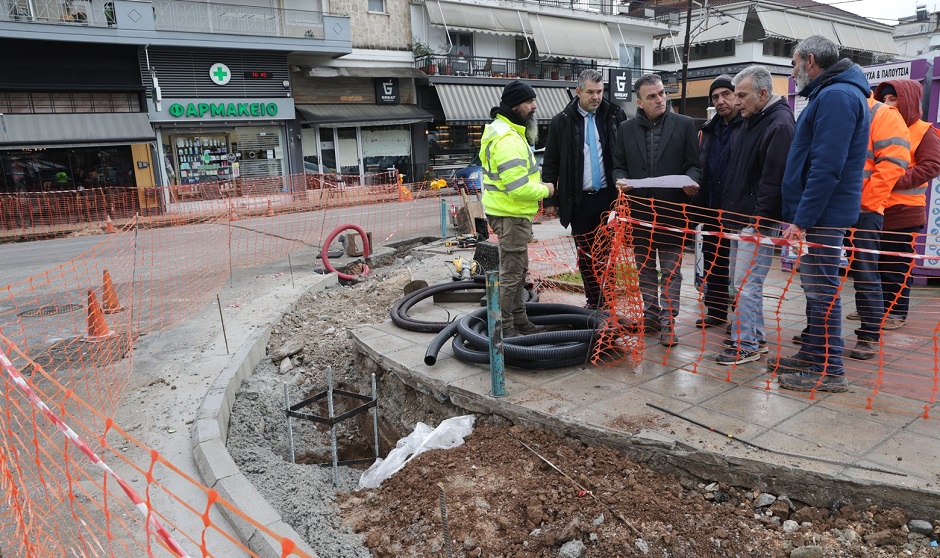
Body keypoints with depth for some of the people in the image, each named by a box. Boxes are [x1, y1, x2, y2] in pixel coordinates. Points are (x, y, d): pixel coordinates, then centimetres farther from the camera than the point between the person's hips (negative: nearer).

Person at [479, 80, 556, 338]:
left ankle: (519, 321, 31)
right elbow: (518, 188, -29)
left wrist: (537, 183, 10)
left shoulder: (504, 130, 13)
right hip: (511, 215, -11)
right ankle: (504, 329, 7)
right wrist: (545, 190, -12)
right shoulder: (508, 140, -23)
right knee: (511, 272, -3)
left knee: (518, 269, 19)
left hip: (512, 213, 11)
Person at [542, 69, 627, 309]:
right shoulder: (561, 122, 1)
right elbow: (550, 163, 3)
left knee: (607, 253, 6)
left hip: (609, 196, 0)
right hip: (578, 199, 0)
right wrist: (550, 199, 0)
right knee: (586, 254, 8)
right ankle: (593, 301, 19)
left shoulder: (616, 115, 2)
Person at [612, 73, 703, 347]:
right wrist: (621, 179, -11)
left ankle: (667, 321, 9)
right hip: (639, 210, 3)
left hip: (672, 211, -3)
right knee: (645, 268, 13)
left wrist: (691, 180, -20)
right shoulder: (626, 128, 6)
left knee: (671, 270, 2)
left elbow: (694, 164, 1)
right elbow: (619, 165, 10)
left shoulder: (684, 124, 1)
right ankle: (651, 313, 27)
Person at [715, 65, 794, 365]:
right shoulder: (753, 121, 16)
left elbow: (774, 179, -21)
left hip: (758, 222, -10)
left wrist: (758, 221, -22)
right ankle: (754, 336, 25)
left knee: (747, 284, -6)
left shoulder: (779, 124, -14)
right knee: (743, 281, 14)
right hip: (742, 218, 10)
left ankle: (745, 345, 2)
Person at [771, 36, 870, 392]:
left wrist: (801, 219, -23)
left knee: (822, 290, -4)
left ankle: (829, 371, 6)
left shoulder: (836, 96, -15)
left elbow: (826, 168, -23)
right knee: (815, 287, 16)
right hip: (818, 213, 10)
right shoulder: (830, 94, 18)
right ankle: (811, 356, 27)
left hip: (821, 214, -10)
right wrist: (798, 216, 18)